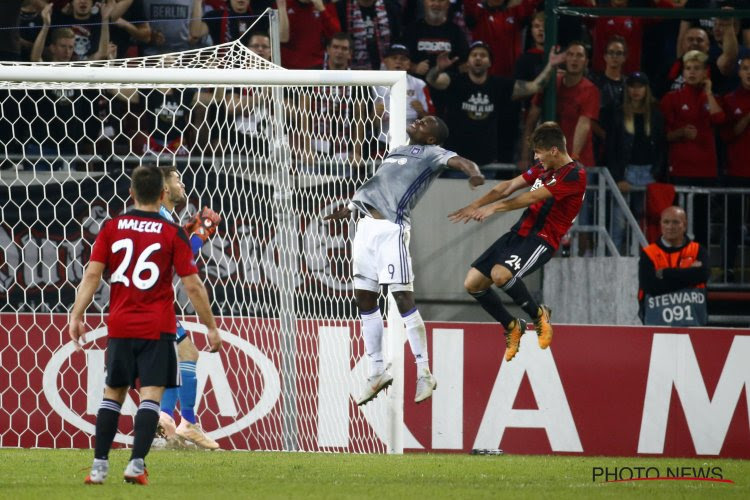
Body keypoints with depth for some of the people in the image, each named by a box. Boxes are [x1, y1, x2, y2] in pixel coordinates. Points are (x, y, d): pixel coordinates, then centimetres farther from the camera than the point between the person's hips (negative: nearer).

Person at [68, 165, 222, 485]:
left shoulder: (111, 228, 3)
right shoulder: (172, 234, -4)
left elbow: (92, 274, -3)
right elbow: (192, 285, -4)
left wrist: (76, 317, -2)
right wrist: (211, 327, 3)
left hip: (120, 326, 3)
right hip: (157, 327, -3)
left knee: (113, 393, 11)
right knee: (151, 395, -3)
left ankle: (99, 466, 7)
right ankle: (136, 465, -15)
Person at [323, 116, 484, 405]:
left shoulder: (432, 153, 3)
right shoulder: (397, 152, 24)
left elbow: (460, 162, -15)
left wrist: (474, 173, -37)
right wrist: (348, 209, 43)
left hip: (392, 228, -8)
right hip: (366, 226, 8)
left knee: (402, 297, -11)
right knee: (364, 298, 9)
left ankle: (424, 374, -4)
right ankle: (377, 373, 18)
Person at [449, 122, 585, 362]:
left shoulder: (574, 175, -14)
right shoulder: (543, 168, 14)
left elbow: (533, 197, -17)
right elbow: (509, 187, 20)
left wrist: (495, 207, -16)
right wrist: (475, 206, 14)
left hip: (541, 240, -9)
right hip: (519, 232, 9)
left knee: (500, 274, -33)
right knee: (473, 283, 0)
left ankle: (538, 314, -7)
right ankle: (512, 327, 20)